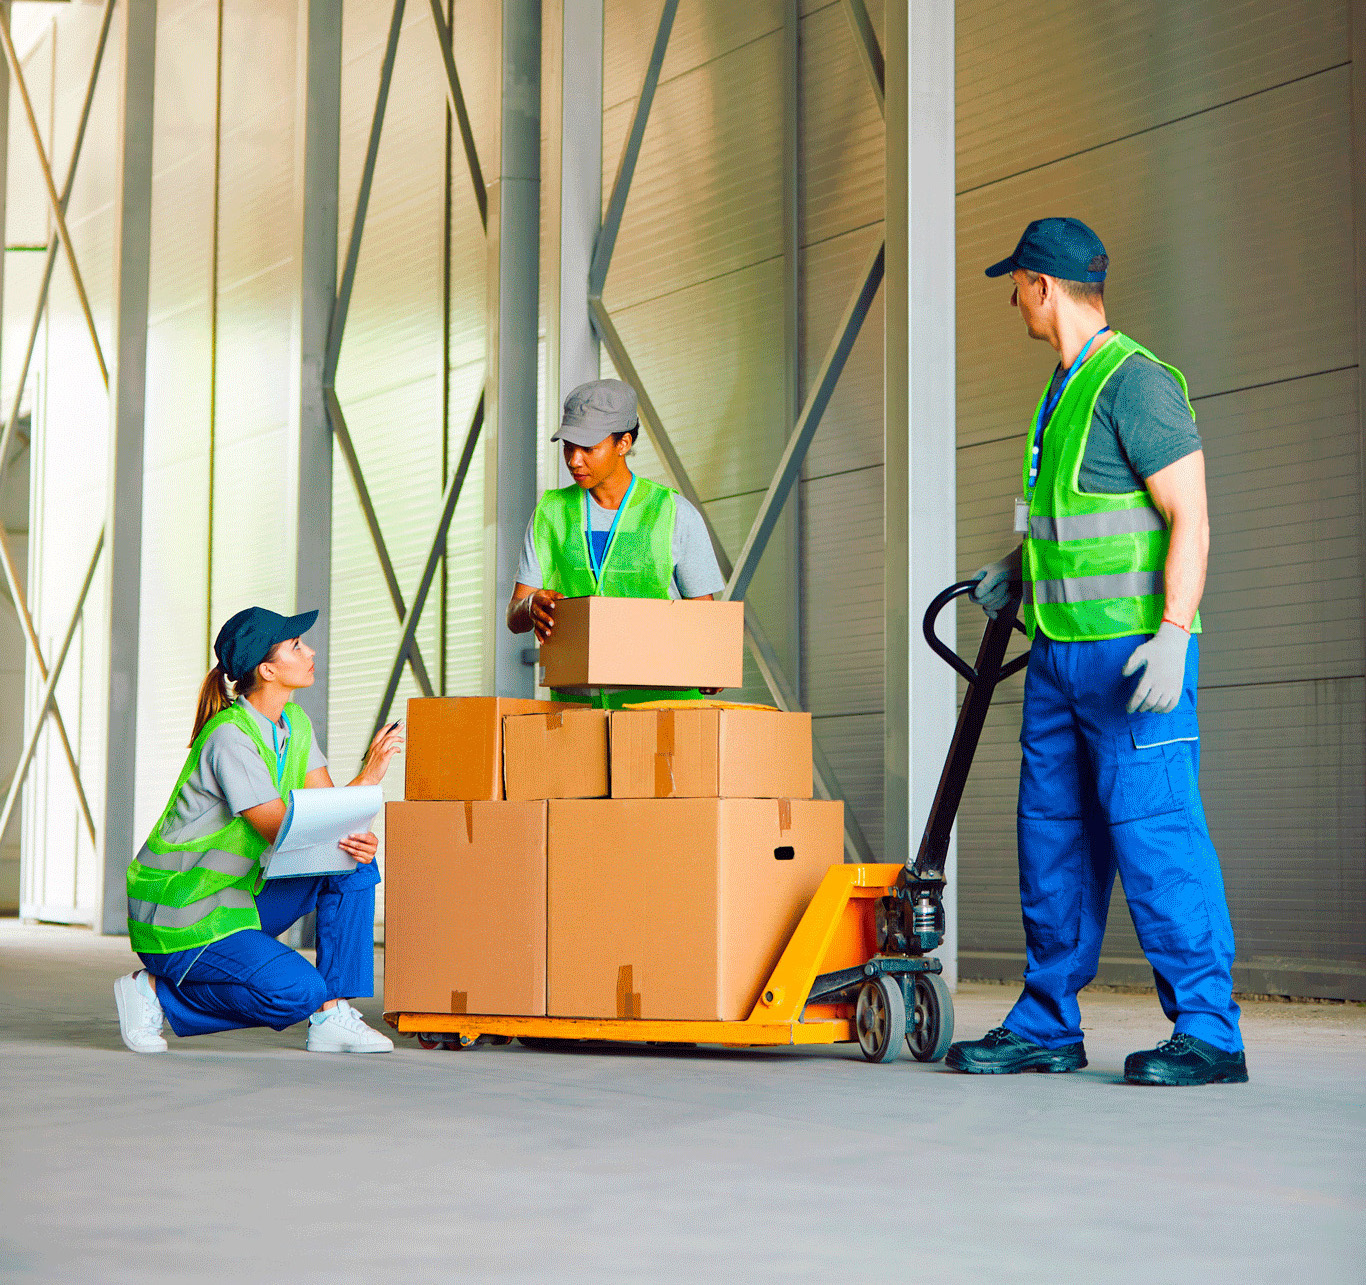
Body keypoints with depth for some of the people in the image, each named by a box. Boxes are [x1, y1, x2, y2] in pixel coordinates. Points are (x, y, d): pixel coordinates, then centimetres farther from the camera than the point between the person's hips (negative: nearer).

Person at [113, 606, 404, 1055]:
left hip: (236, 894, 9)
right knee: (300, 992, -24)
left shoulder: (294, 722, 5)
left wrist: (356, 840, -24)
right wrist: (368, 776, -24)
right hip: (178, 913, -9)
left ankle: (332, 1018, -7)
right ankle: (155, 992, -6)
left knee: (355, 863, -8)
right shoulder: (230, 737, -23)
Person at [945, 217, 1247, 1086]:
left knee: (1153, 831, -11)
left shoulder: (1135, 381, -11)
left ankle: (1208, 1033, -6)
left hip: (1132, 648, -9)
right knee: (1054, 834, 10)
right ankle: (1047, 1026, 17)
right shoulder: (1065, 391, 18)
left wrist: (1173, 635, -25)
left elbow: (1191, 519, -17)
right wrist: (1018, 569, 23)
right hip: (1061, 649, 9)